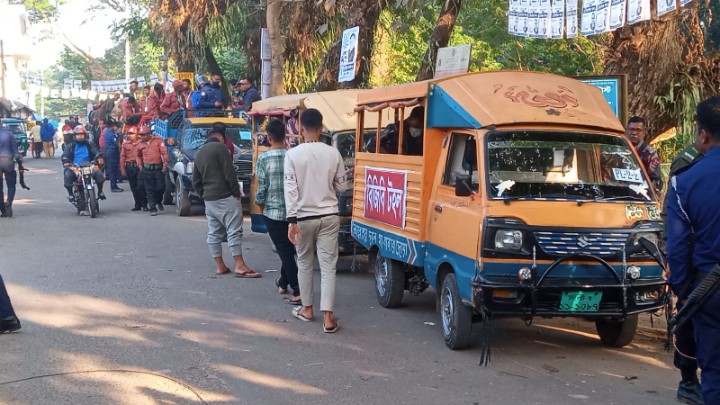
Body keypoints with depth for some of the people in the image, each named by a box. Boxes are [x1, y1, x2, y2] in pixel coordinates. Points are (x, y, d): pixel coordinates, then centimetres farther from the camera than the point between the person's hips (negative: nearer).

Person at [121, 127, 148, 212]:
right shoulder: (125, 144, 9)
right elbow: (122, 157, 9)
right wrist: (123, 169, 4)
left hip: (139, 166, -4)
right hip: (129, 167, 4)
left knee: (141, 186, -11)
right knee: (133, 187, 9)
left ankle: (144, 204, -1)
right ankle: (137, 205, 18)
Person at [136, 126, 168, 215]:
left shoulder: (158, 140, 0)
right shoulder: (140, 145, 8)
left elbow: (164, 152, -4)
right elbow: (138, 156, 23)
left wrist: (165, 163, -10)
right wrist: (140, 165, 10)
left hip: (158, 168, -1)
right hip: (147, 169, 2)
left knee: (161, 187, 0)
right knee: (150, 190, 0)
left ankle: (159, 202, 29)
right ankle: (153, 208, 6)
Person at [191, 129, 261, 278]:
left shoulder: (199, 154, 18)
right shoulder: (220, 147, -6)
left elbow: (196, 182, 19)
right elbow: (229, 172, -14)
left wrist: (204, 196, 20)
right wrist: (236, 192, -10)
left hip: (209, 199, 8)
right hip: (225, 196, -8)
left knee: (214, 232, 9)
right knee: (234, 231, -9)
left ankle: (220, 266, 12)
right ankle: (240, 266, -12)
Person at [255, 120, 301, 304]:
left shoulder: (264, 158, -11)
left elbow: (261, 188, -9)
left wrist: (261, 207, 8)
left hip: (273, 212, -3)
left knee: (285, 251, 0)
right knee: (289, 249, 20)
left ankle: (298, 292, -7)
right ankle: (283, 283, 36)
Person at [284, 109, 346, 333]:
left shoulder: (293, 154, -9)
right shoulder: (333, 153, -4)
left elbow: (290, 189, -13)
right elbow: (341, 186, 5)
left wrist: (292, 220, -12)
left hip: (304, 217, -1)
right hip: (329, 216, 1)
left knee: (304, 264, 17)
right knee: (328, 266, 1)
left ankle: (307, 308, 28)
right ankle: (328, 317, -4)